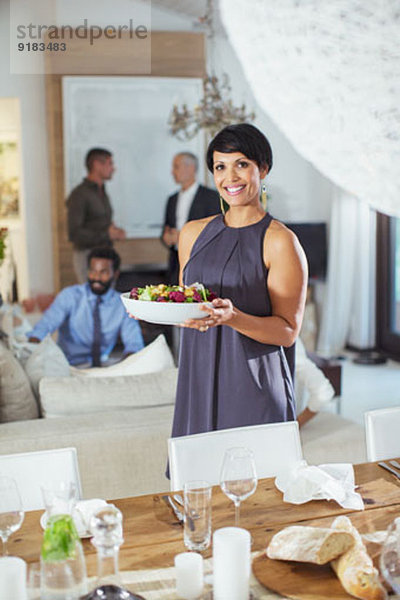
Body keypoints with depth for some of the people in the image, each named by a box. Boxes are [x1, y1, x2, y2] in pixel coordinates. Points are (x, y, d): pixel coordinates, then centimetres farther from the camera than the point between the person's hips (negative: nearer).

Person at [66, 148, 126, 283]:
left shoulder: (102, 193, 16)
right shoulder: (79, 195, -11)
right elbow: (74, 234, -17)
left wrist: (115, 232, 2)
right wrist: (106, 234, -16)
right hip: (87, 256, -8)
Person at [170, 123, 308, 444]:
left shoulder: (281, 242, -7)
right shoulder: (193, 233, 10)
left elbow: (288, 331, -10)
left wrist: (232, 317, -25)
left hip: (256, 390, -4)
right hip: (198, 384, 5)